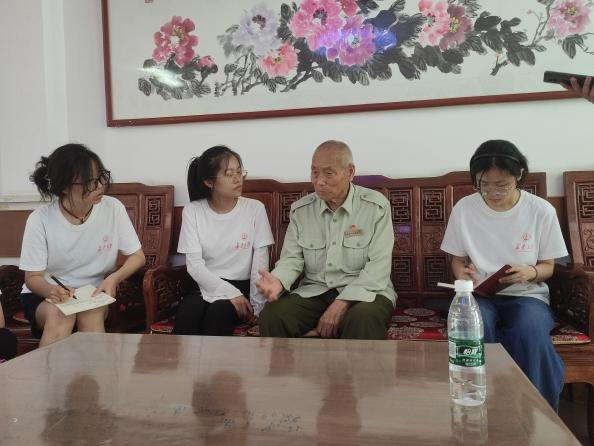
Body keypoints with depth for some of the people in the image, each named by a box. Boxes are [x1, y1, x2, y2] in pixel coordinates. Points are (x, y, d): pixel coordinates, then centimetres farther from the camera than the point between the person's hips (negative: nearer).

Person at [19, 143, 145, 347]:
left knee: (91, 312, -31)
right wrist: (51, 290, -32)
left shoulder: (113, 208, -11)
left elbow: (137, 256, -2)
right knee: (60, 313, -31)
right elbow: (33, 277, -8)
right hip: (45, 295, 0)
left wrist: (114, 278, -23)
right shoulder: (40, 219, -13)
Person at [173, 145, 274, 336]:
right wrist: (230, 293, -17)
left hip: (241, 286, 0)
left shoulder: (255, 209, 0)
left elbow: (260, 263, -2)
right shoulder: (192, 211, 1)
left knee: (218, 311, -33)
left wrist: (256, 305, -11)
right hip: (205, 286, 1)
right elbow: (194, 264, -7)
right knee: (188, 311, -32)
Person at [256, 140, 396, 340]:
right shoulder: (300, 209, 6)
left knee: (364, 318, -37)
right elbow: (292, 259, 5)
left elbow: (379, 265, -12)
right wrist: (278, 281, -20)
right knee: (272, 315, -25)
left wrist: (342, 303, -22)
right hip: (314, 291, 3)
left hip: (364, 291, -2)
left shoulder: (377, 206, -5)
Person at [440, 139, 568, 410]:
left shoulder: (542, 211, -4)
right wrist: (462, 274, -16)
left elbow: (548, 266, 4)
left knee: (530, 330, -34)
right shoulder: (463, 209, -2)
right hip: (479, 294, 1)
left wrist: (530, 272, -19)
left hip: (526, 294, 0)